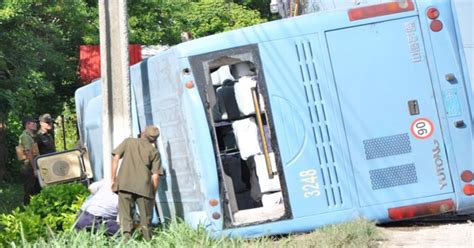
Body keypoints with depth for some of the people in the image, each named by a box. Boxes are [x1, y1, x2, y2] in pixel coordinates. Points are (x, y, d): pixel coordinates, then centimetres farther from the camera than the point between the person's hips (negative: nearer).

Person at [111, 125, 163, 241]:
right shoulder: (154, 152, 13)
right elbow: (155, 176, 4)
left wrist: (113, 179, 10)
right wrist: (153, 195, 12)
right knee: (146, 221, 10)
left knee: (125, 216, 1)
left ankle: (127, 238, -16)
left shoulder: (128, 141, 16)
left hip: (124, 184, 0)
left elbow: (116, 158, 5)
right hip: (144, 187, 0)